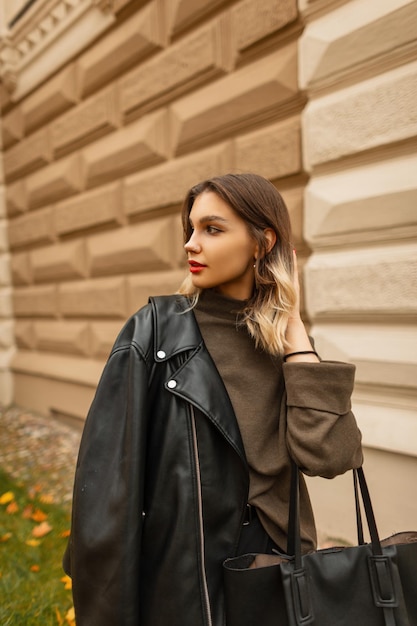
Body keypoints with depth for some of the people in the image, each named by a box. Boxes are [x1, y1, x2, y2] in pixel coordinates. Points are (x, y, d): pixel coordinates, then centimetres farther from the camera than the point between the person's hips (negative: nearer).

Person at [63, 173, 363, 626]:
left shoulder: (284, 342, -3)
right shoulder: (156, 327, -12)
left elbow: (327, 455, -16)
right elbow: (109, 470, -14)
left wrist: (294, 332, -14)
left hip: (274, 563, 3)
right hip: (177, 571, -3)